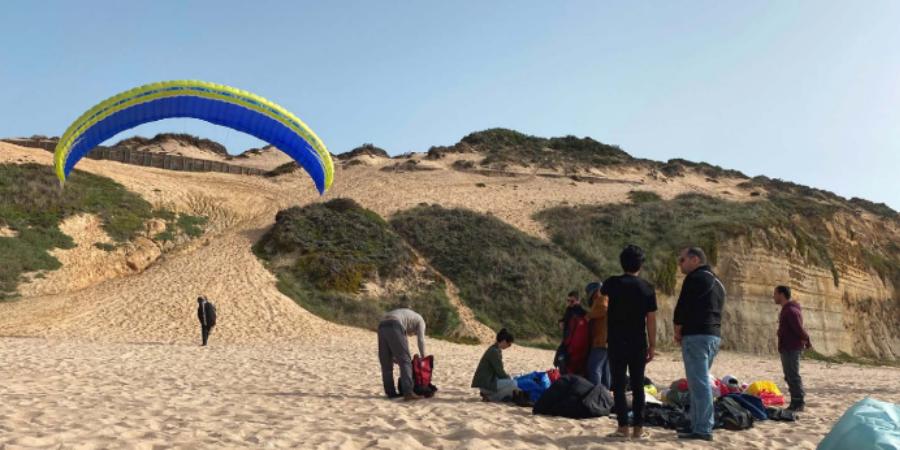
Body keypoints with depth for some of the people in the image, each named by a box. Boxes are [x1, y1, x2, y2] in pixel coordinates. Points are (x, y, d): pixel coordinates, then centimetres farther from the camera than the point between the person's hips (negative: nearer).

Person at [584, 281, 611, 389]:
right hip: (609, 341, 10)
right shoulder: (609, 299, 27)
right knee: (605, 369, 11)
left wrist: (587, 315, -18)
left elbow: (603, 309, -25)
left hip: (602, 341, -10)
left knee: (594, 367, -13)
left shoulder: (602, 299, -5)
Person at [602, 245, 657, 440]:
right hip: (638, 343, 1)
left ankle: (623, 426, -1)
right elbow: (651, 320, -1)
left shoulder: (613, 283, -5)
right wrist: (652, 345, 5)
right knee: (638, 385, 8)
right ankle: (638, 427, 9)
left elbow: (602, 292, 20)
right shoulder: (647, 288, -3)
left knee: (619, 385, 2)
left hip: (617, 342, -1)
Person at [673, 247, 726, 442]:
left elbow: (682, 308, -13)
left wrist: (678, 331, 2)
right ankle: (698, 425, 18)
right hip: (714, 335, 10)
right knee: (700, 382, 14)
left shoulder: (695, 278, -10)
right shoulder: (716, 281, 21)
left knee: (699, 383, -9)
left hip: (697, 336, -10)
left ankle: (703, 429, -9)